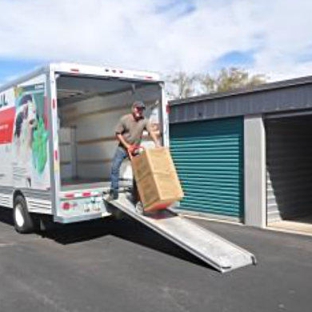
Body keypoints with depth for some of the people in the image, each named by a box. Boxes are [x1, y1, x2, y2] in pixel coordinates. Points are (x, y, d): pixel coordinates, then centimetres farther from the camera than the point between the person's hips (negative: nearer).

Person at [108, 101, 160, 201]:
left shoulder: (144, 120, -7)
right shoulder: (124, 119, -10)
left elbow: (151, 131, -18)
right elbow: (118, 133, -9)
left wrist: (157, 143, -35)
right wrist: (127, 146, -16)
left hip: (136, 149, 2)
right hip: (123, 148, -2)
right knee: (115, 167, -9)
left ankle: (135, 196, 13)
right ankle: (114, 192, -2)